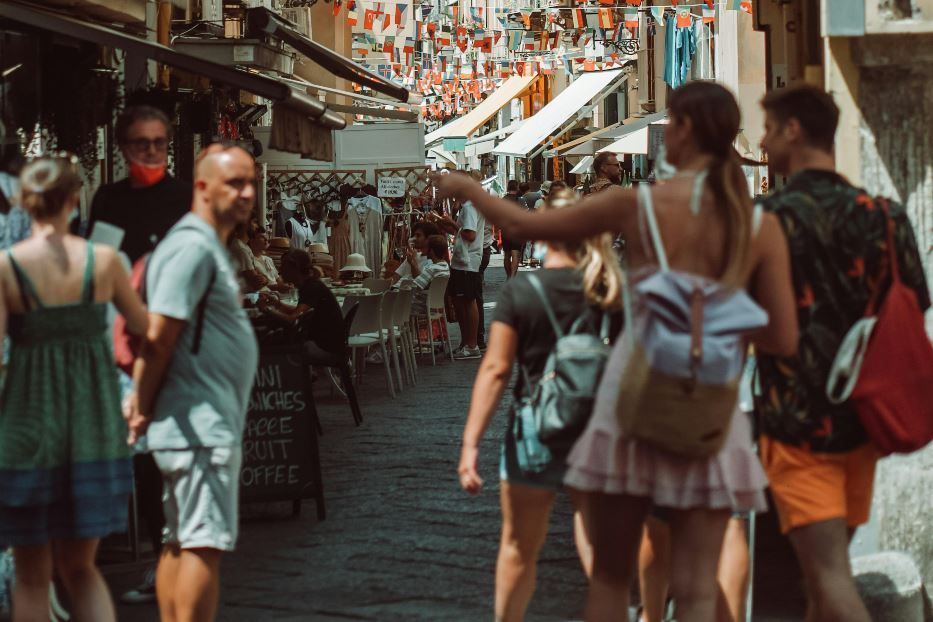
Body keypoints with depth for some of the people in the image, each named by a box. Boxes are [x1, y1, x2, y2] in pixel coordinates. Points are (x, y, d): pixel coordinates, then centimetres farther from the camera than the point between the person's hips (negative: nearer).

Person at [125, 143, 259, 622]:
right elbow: (158, 335, -20)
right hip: (200, 425, -10)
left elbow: (156, 336, 21)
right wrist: (145, 408, -12)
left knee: (180, 543, 12)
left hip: (195, 427, 10)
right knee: (205, 545, -11)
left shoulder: (208, 247, 19)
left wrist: (144, 400, 11)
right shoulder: (194, 247, -15)